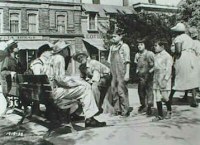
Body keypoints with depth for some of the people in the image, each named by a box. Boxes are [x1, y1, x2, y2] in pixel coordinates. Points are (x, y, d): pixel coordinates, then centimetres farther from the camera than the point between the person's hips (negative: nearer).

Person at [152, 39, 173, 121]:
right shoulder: (156, 56, 13)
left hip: (164, 78, -6)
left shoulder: (167, 56, -8)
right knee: (157, 98, 4)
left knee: (164, 97, -5)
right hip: (156, 78, 6)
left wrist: (165, 80, -17)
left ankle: (169, 111, 21)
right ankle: (160, 115, 10)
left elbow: (169, 69, -11)